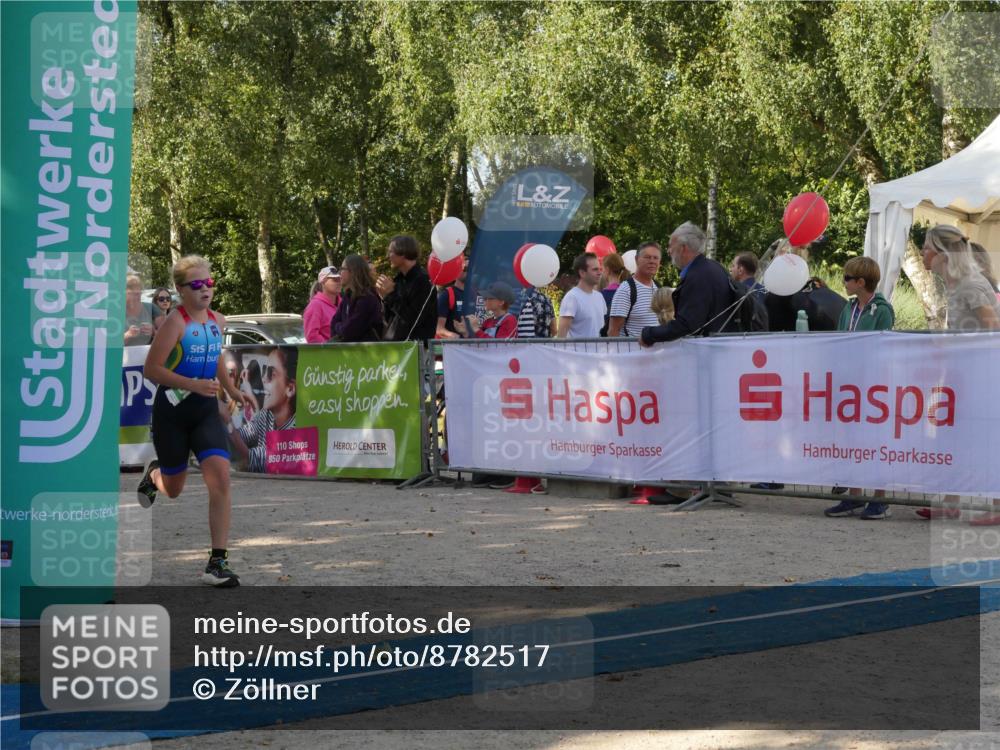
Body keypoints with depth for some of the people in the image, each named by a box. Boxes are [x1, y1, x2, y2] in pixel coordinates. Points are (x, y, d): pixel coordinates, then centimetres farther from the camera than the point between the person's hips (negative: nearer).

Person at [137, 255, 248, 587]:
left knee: (220, 476, -18)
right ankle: (154, 474, 53)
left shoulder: (218, 321, 4)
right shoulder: (175, 321, -15)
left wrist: (231, 390, 21)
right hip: (172, 410, -4)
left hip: (205, 409, 4)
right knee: (173, 490, 13)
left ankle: (218, 560, -14)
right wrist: (193, 384, -26)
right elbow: (151, 369, -18)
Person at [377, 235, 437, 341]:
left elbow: (414, 320, -18)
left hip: (415, 345, -8)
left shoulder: (423, 280, -11)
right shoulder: (399, 279, 12)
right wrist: (385, 297, -1)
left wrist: (391, 295, -15)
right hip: (393, 345, 8)